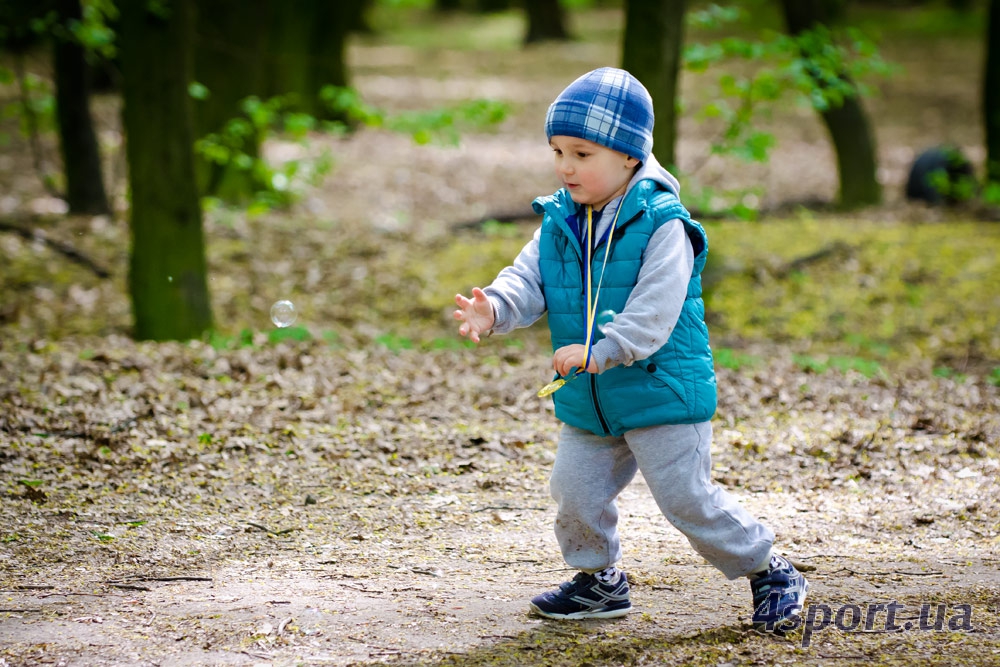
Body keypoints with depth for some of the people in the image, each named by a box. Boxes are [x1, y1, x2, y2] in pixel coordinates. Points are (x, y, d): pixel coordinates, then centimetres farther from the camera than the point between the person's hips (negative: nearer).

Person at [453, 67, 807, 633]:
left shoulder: (662, 225, -17)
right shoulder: (559, 223, 4)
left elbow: (653, 312, -24)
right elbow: (528, 280, -4)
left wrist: (599, 353, -34)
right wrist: (493, 310, -26)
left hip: (664, 392, -6)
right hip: (589, 402, 6)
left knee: (687, 498, -3)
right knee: (576, 491, 9)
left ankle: (771, 572, 15)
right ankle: (599, 581, 33)